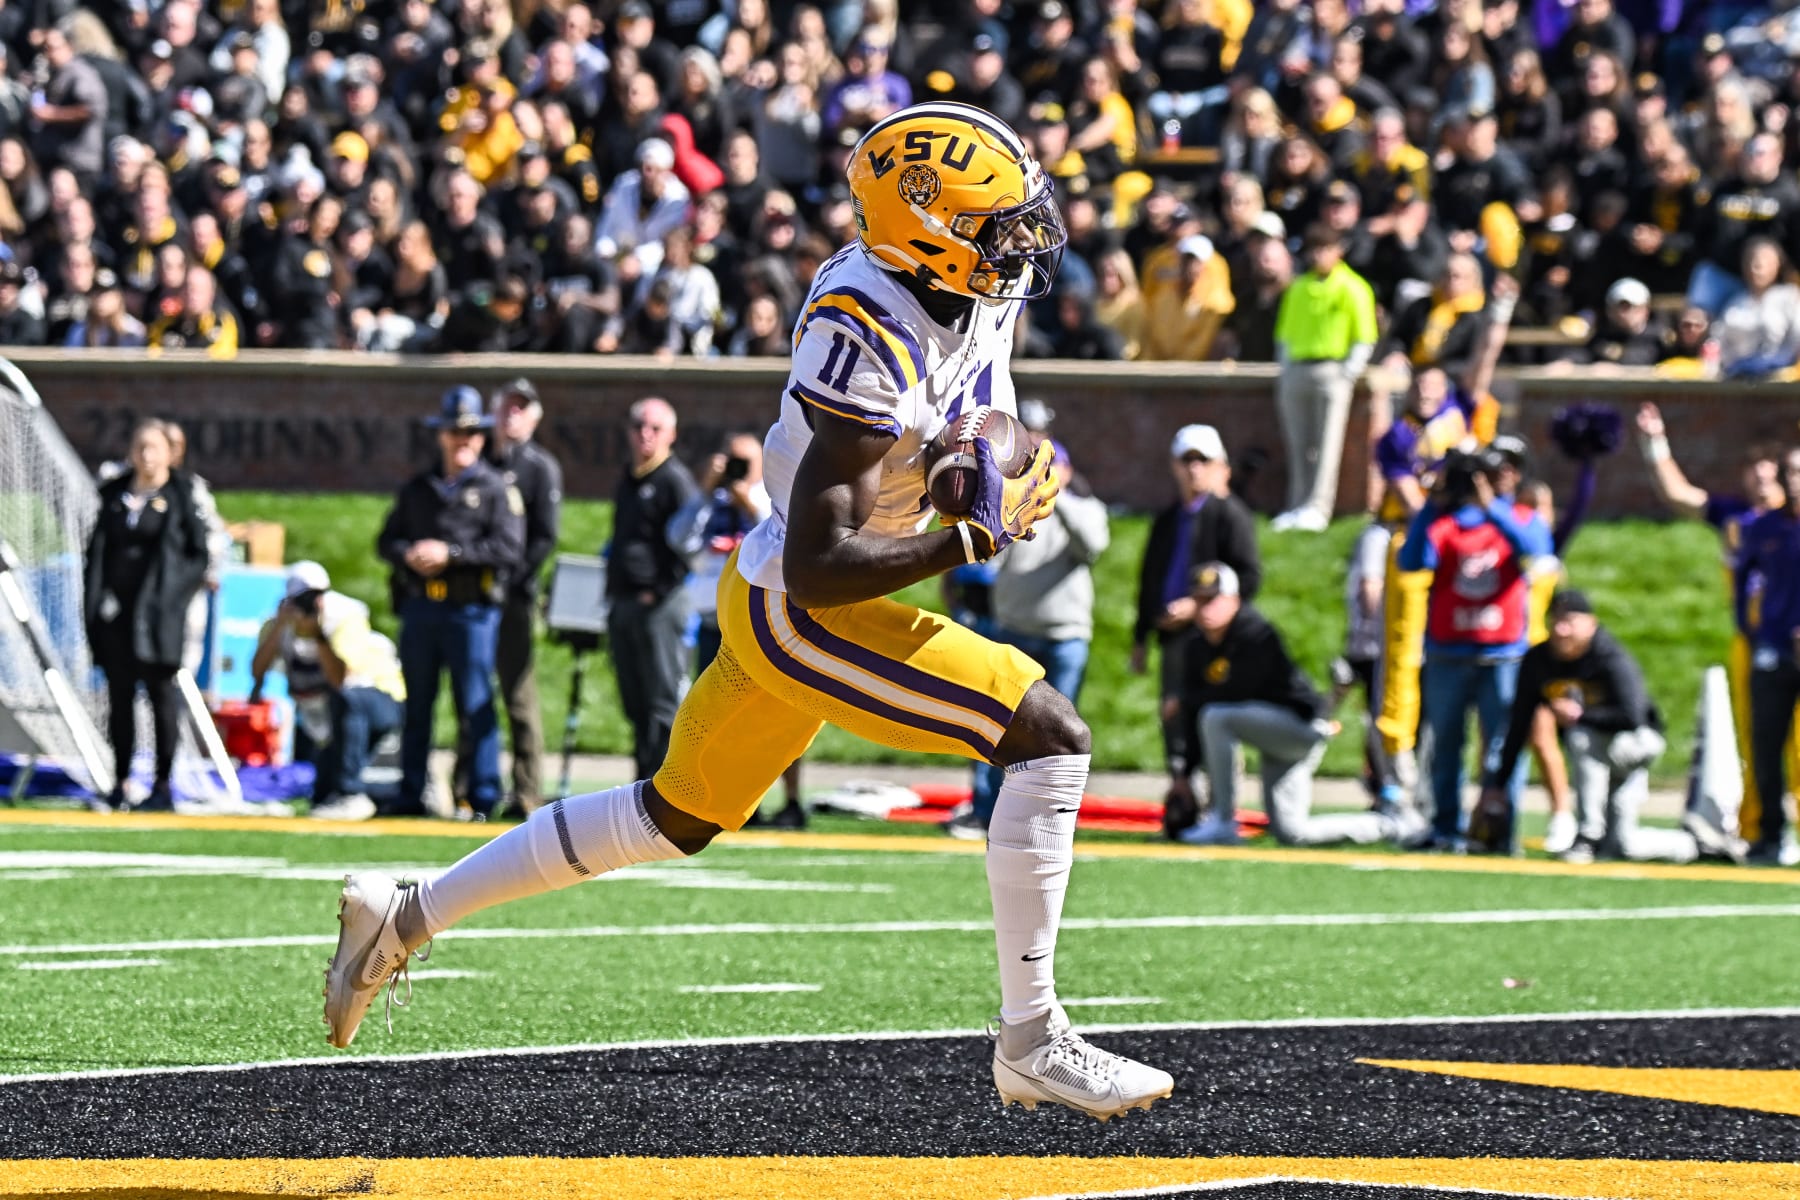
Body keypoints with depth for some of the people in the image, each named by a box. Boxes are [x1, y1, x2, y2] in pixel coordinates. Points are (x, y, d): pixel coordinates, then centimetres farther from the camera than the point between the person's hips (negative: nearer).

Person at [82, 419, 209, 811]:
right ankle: (119, 783, 10)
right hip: (115, 610, 4)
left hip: (158, 613, -4)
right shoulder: (115, 495, 12)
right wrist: (94, 598, 4)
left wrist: (171, 596, -10)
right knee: (119, 694, 6)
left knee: (161, 692, -1)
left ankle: (163, 785, 2)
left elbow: (200, 554, -2)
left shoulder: (182, 496, -1)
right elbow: (97, 549, 15)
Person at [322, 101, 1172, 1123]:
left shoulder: (992, 287, -1)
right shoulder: (870, 348, -29)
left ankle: (407, 916, 32)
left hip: (775, 601, 10)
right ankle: (1032, 1042, -12)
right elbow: (817, 566, -29)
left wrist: (996, 458, 3)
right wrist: (980, 538, -28)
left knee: (676, 818, 22)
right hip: (800, 616, -10)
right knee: (1051, 738, -16)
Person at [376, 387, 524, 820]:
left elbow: (509, 548, -9)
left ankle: (483, 800, -2)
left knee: (476, 708, -5)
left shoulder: (495, 489, 1)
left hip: (471, 609, -5)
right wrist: (408, 555, -7)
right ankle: (410, 798, 15)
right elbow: (387, 540, 16)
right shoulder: (417, 487, 16)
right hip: (419, 608, 5)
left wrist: (450, 553, -15)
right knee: (416, 709, 9)